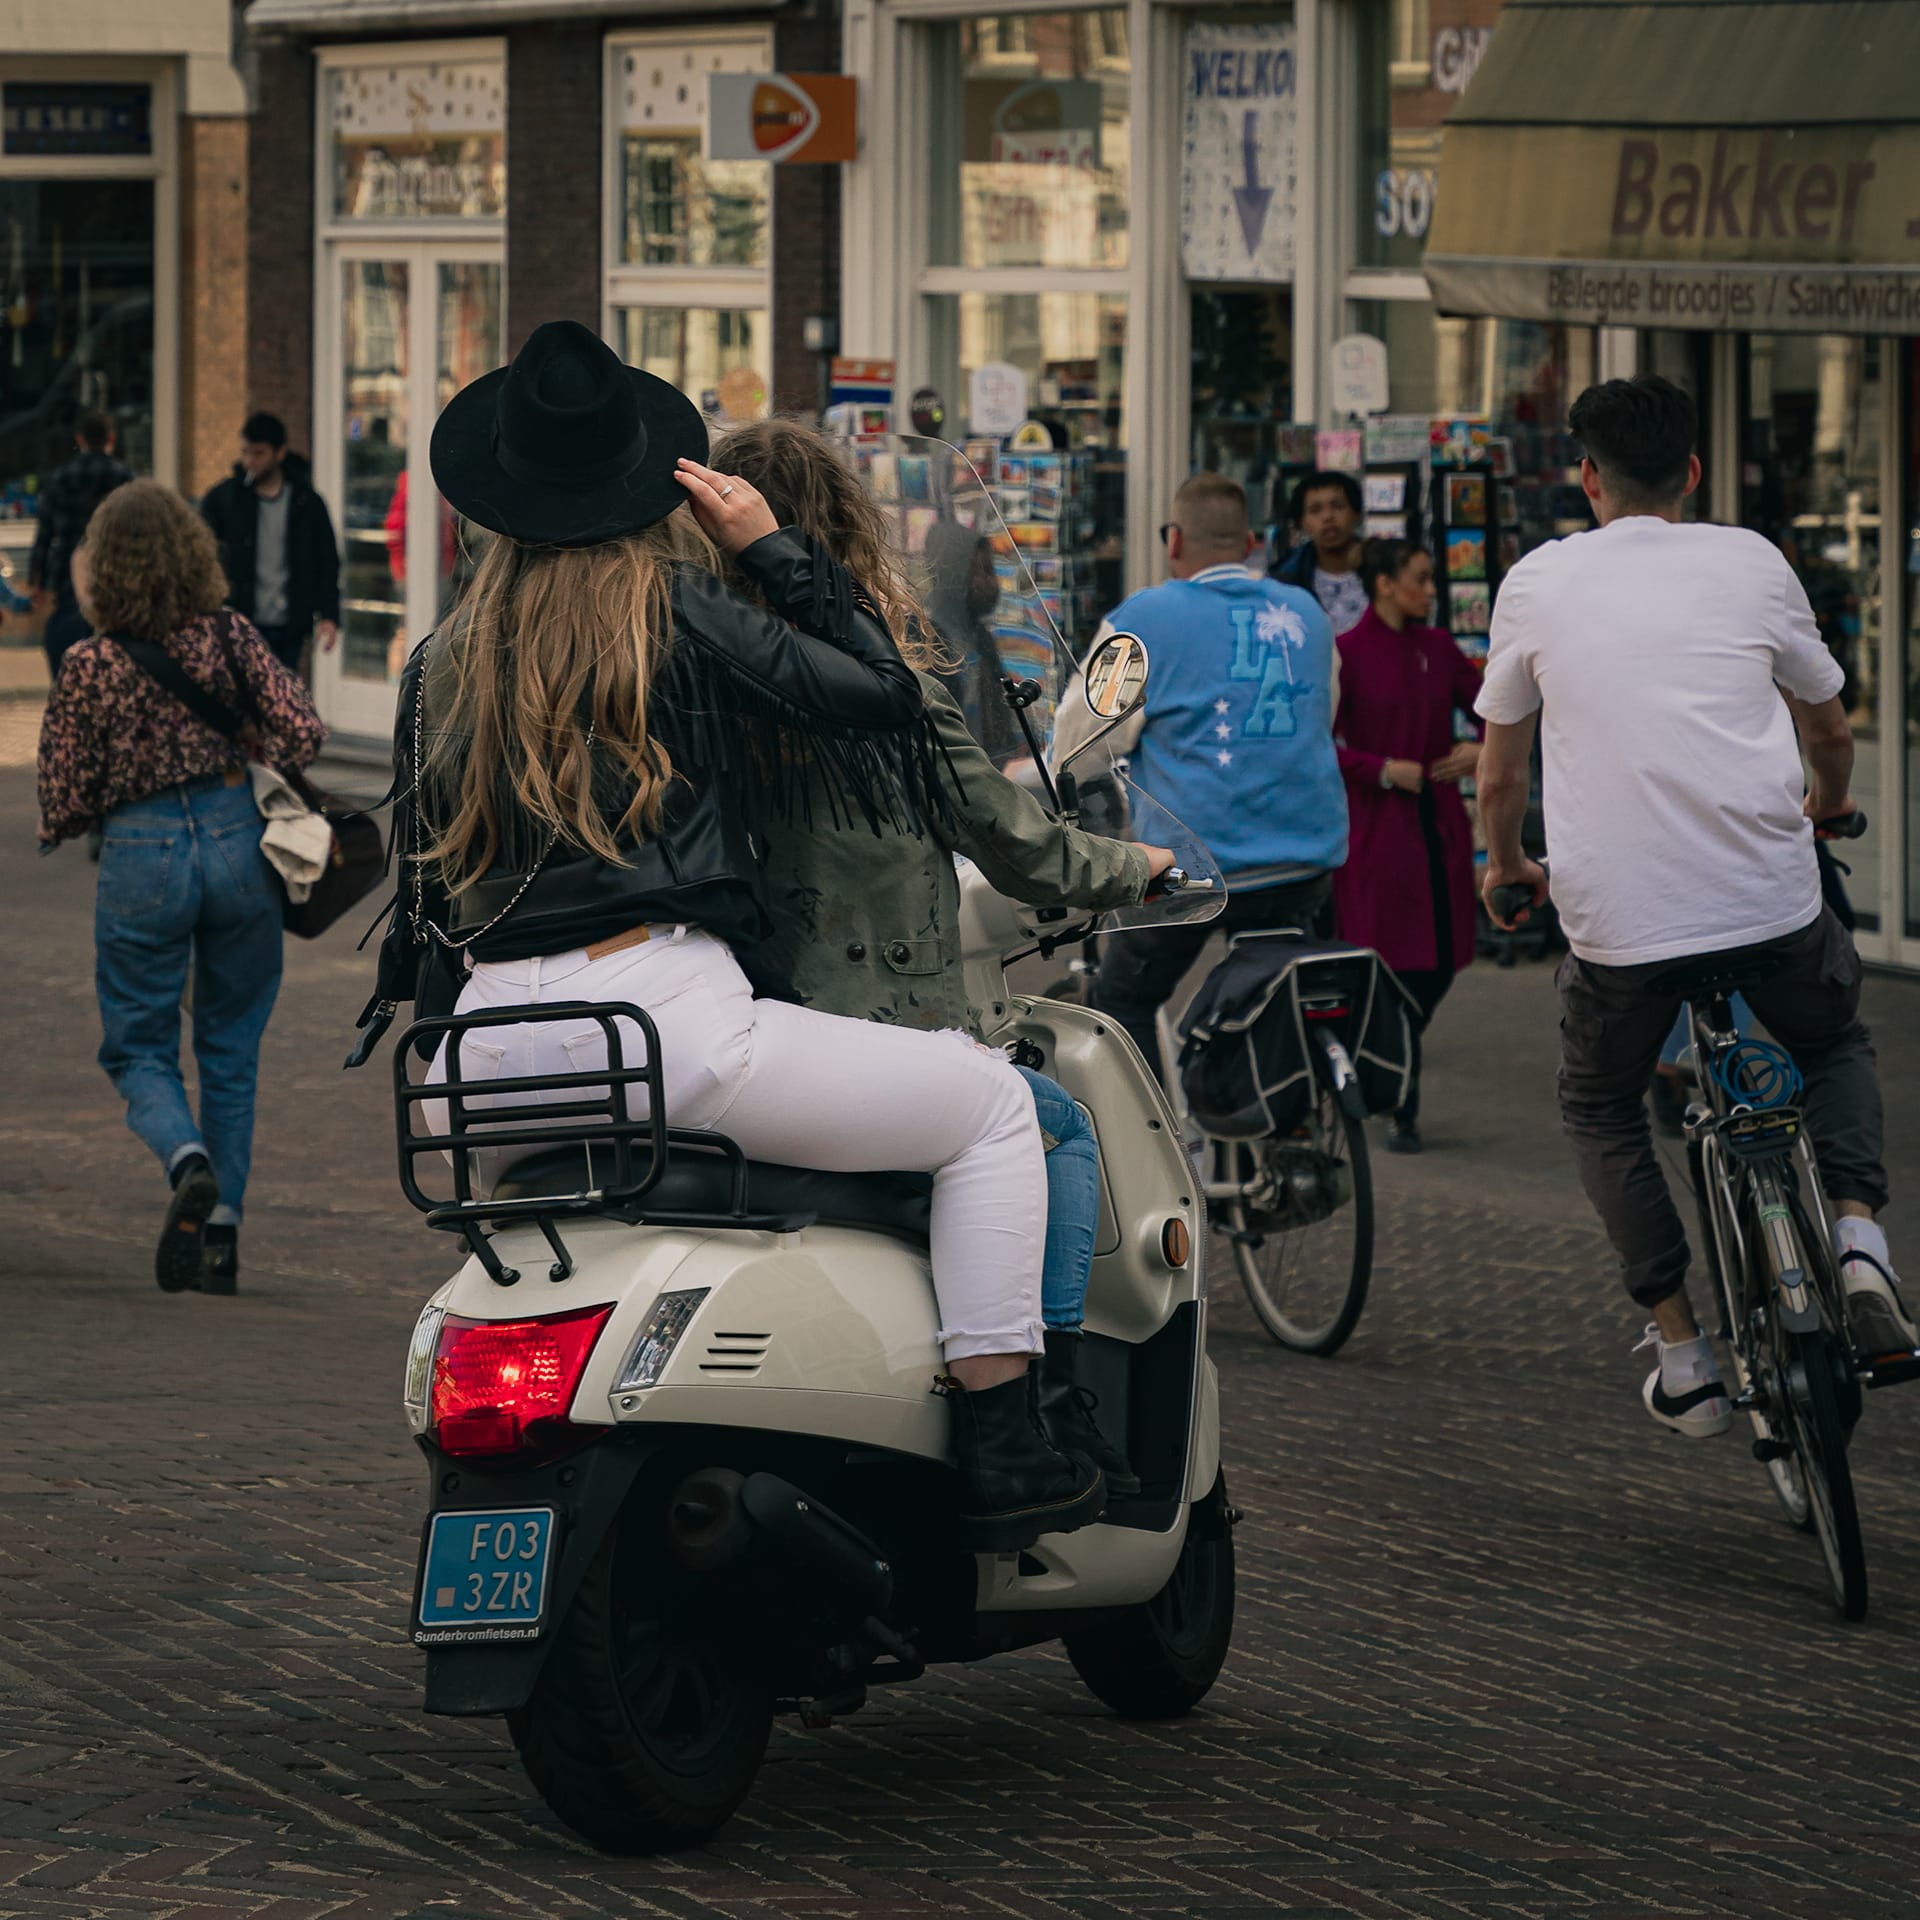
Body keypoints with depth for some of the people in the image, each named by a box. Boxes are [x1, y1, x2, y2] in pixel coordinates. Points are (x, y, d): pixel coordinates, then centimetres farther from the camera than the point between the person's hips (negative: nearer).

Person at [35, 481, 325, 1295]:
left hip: (142, 857, -2)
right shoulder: (228, 636, -5)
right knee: (230, 1047, 15)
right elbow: (302, 733, -8)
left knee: (138, 1047, 13)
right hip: (237, 839, 2)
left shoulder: (89, 666, -10)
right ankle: (220, 1234, 12)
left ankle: (188, 1158, -18)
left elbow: (61, 810, -5)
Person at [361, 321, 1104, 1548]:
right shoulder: (679, 619, -2)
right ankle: (1001, 1448, 0)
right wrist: (776, 552, 4)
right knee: (991, 1101, 7)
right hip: (668, 1026, -6)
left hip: (498, 1064, 6)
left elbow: (425, 882, 19)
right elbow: (883, 696, -3)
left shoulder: (440, 668, 14)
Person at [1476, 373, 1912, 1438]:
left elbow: (1500, 765, 18)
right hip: (1771, 897, 1)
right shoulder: (1751, 563, 8)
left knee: (1599, 1108, 24)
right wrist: (1826, 806, 45)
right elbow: (1830, 731, 22)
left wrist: (1503, 864, 38)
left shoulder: (1539, 582, 7)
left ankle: (1682, 1352, 13)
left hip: (1618, 912, -1)